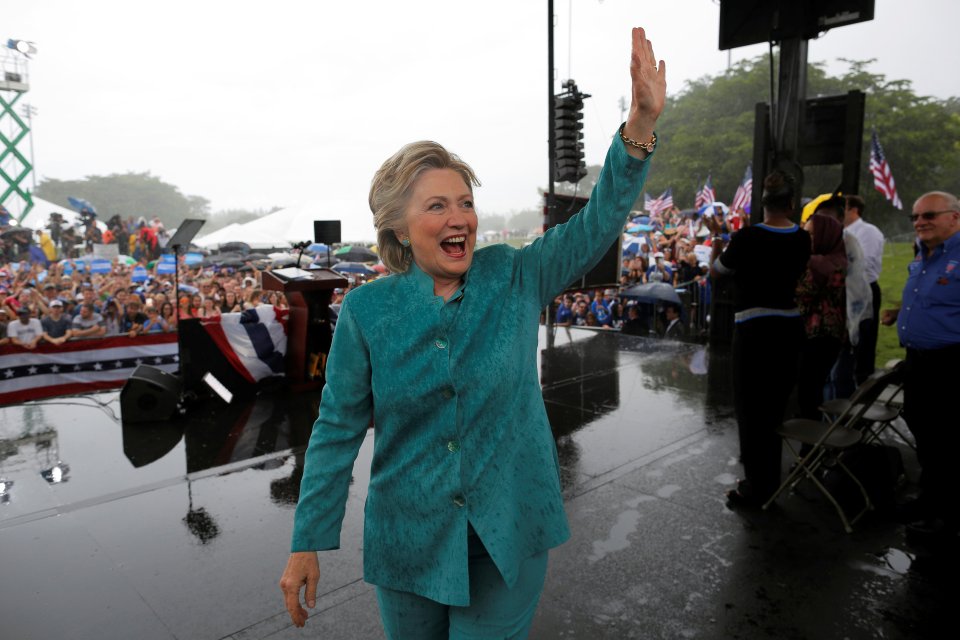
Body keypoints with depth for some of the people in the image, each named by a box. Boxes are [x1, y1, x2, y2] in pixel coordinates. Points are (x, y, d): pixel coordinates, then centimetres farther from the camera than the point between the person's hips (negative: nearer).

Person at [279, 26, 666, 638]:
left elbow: (598, 223, -16)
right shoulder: (366, 309, -10)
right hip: (409, 537, 1)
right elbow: (338, 428, -7)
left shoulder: (514, 278, -8)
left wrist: (640, 124, -29)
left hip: (509, 530, 0)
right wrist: (308, 544, -6)